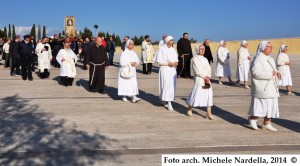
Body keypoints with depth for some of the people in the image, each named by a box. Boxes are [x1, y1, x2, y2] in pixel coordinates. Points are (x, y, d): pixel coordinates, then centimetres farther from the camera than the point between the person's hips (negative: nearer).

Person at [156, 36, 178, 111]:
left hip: (173, 70, 7)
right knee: (167, 85, -12)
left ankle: (163, 100, 20)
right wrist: (168, 63, -19)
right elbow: (159, 61, -11)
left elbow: (176, 58, 20)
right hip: (165, 70, -7)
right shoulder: (162, 49, -6)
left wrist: (176, 62, -3)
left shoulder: (173, 49, 13)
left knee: (172, 86, 6)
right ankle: (169, 103, -10)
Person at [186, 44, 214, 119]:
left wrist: (208, 77, -8)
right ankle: (189, 109, 21)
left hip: (206, 80, 7)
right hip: (199, 80, -7)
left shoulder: (205, 59, 16)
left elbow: (209, 69, 9)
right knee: (196, 94, -4)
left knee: (209, 95, 1)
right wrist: (205, 77, -13)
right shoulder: (195, 59, -6)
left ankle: (209, 113, 4)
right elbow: (197, 71, -14)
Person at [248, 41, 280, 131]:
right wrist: (270, 74, -24)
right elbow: (255, 72, -24)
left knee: (270, 104, 10)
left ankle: (267, 123, 18)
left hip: (270, 86, 9)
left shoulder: (270, 59, 14)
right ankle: (253, 118, 14)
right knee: (263, 104, -6)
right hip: (262, 86, -9)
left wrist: (276, 73, 0)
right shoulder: (258, 58, -13)